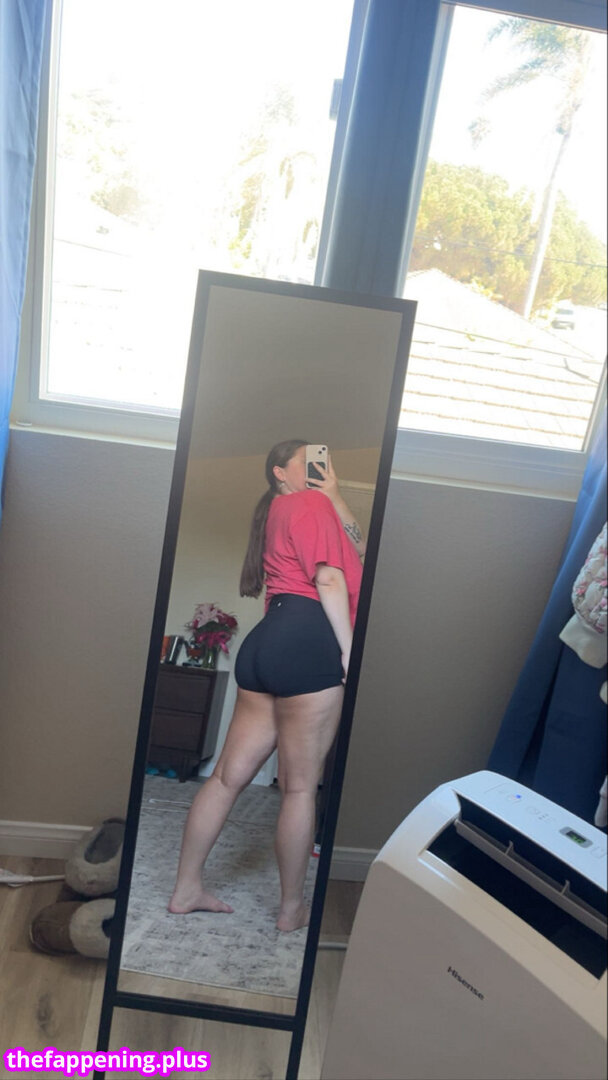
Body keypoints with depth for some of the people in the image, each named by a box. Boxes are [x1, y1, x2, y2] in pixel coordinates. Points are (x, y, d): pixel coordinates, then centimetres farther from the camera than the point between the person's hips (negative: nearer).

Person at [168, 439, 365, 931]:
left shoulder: (277, 512, 29)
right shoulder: (311, 504, 2)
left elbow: (358, 551, 25)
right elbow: (330, 579, -10)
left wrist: (335, 495, 19)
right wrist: (348, 649, -10)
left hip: (266, 641, 9)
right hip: (309, 642, -9)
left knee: (230, 774, 12)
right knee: (301, 785, 2)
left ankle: (187, 889, 22)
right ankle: (293, 908, 15)